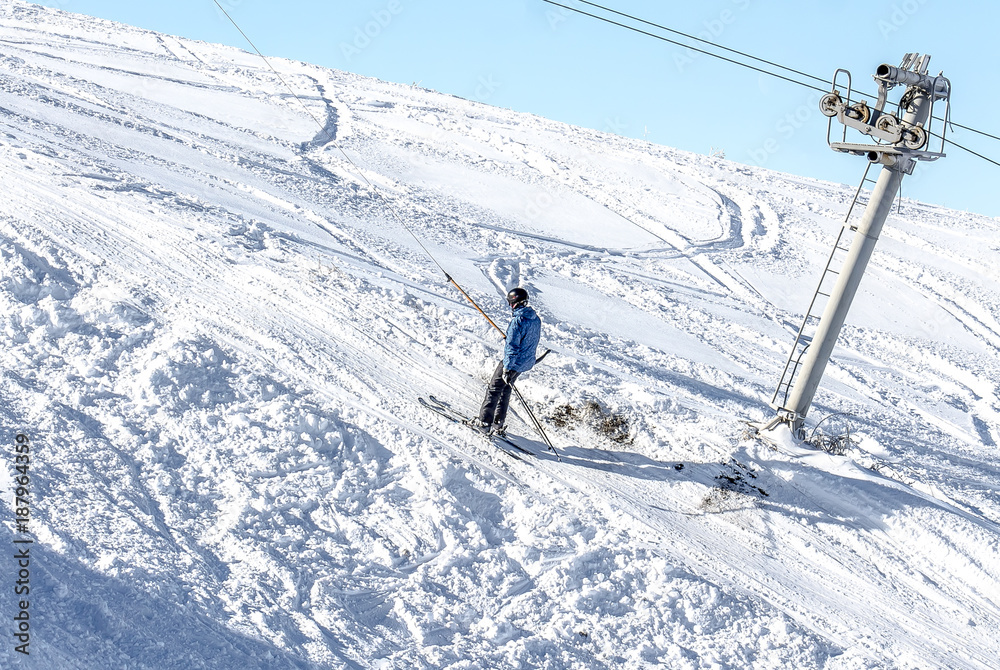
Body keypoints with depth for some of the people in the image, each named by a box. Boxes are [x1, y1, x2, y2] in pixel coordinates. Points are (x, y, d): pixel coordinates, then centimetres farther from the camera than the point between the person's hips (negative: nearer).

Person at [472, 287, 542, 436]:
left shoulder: (517, 321, -25)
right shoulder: (536, 319, 2)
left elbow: (512, 346, -26)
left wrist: (507, 368, -24)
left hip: (513, 362, -8)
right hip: (527, 362, 8)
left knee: (494, 390, 6)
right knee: (505, 390, 21)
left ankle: (484, 422, 13)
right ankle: (498, 424, 27)